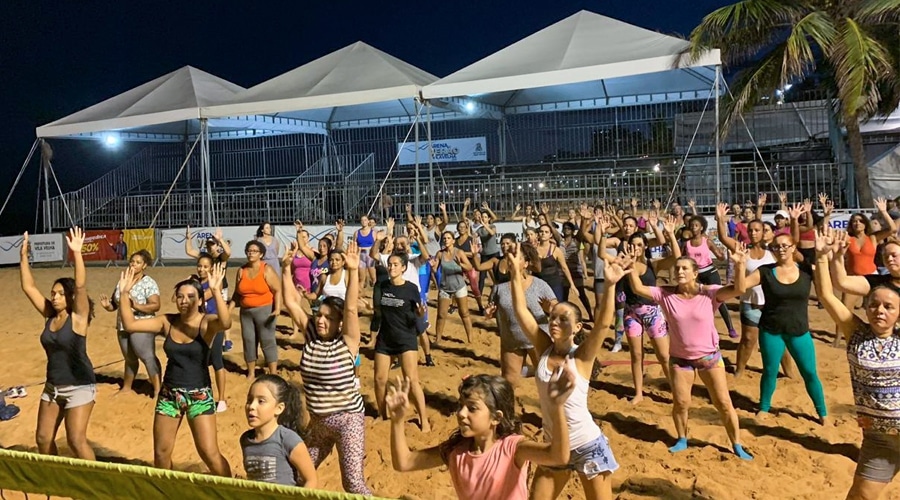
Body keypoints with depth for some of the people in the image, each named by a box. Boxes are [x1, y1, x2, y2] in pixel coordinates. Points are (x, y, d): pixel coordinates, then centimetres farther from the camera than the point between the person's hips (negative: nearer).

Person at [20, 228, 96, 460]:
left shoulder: (78, 317, -13)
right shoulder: (49, 315, 2)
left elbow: (81, 286, -28)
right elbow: (28, 287, 1)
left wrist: (77, 253, -34)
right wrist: (23, 255, -5)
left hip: (79, 387, -7)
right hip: (52, 386, 7)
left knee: (76, 441, -9)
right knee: (43, 438, 13)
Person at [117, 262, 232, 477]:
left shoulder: (207, 322, -13)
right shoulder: (167, 322, -1)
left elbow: (226, 323, -36)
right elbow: (130, 324, -6)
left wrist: (216, 291, -47)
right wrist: (125, 293, -15)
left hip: (199, 395, -5)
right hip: (169, 394, 5)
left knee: (209, 454, -4)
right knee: (161, 452, 16)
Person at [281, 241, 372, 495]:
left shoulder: (347, 341, -14)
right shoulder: (311, 334, -1)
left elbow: (351, 308, -28)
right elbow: (291, 302, -4)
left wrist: (353, 271, -37)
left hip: (347, 419, -6)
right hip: (318, 420, 6)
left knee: (353, 482, -4)